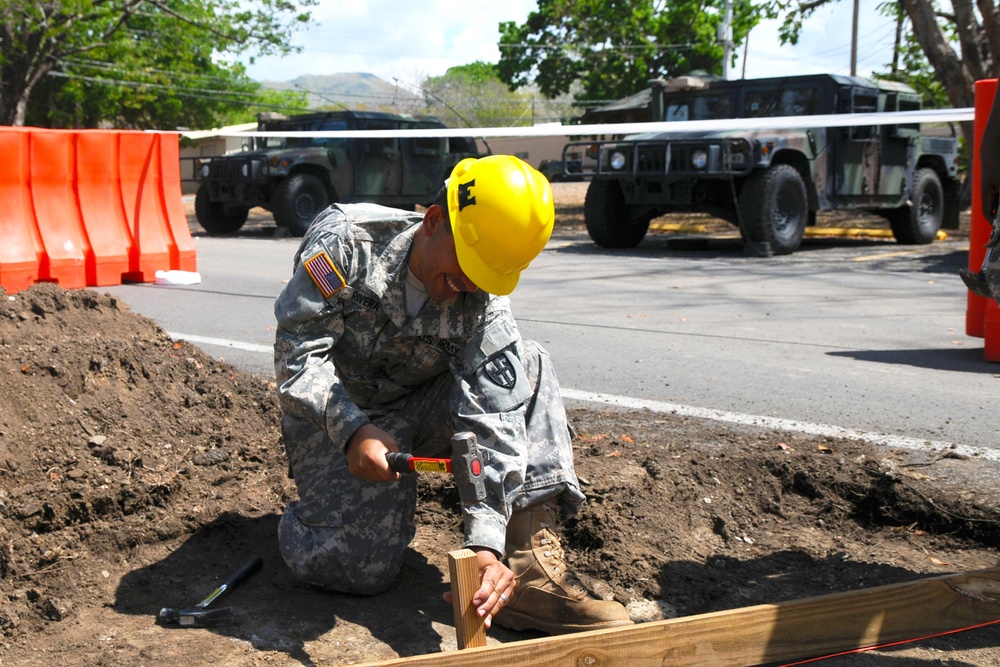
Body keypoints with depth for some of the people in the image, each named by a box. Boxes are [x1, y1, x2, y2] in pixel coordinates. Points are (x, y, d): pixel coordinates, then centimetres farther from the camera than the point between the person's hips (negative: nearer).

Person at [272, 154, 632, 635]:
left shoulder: (485, 304, -15)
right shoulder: (346, 240, -21)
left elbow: (494, 417, -23)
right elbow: (297, 349, -22)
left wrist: (487, 541, -35)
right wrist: (354, 432, -38)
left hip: (417, 410, 4)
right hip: (334, 413, -3)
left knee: (527, 369, -19)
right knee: (361, 568, -24)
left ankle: (530, 568, -24)